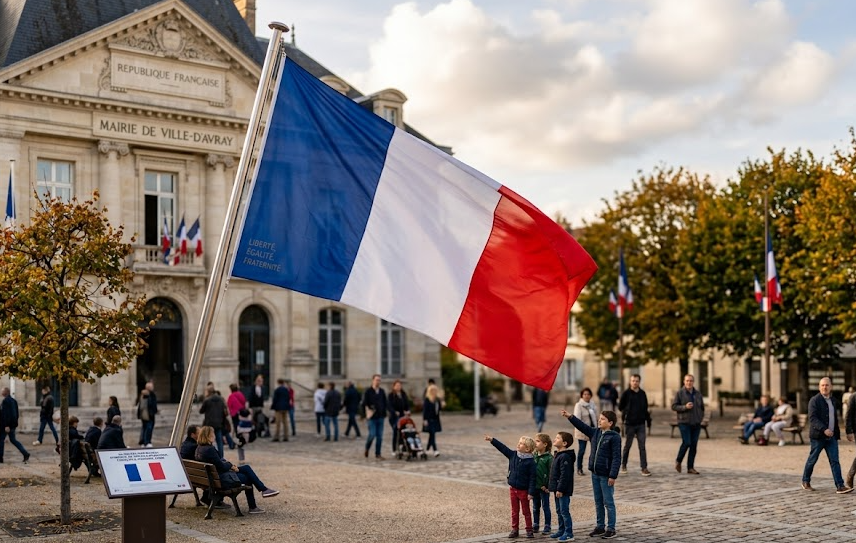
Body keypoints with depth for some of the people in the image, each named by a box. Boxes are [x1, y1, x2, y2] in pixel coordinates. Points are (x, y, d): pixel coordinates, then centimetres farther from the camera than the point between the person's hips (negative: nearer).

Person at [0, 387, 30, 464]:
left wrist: (6, 425, -23)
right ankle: (25, 454, 3)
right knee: (13, 440, 13)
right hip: (13, 424, 9)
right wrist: (15, 424, 22)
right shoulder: (14, 400, 12)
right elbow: (16, 413, 17)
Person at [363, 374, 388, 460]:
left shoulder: (382, 391, 11)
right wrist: (368, 411, -13)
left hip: (380, 417, 5)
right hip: (372, 417, -5)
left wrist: (384, 413, 9)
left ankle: (378, 454, 10)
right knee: (372, 435, -10)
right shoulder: (368, 391, -3)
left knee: (380, 436, 3)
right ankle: (366, 450, 15)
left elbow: (385, 403, 17)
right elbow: (364, 403, -6)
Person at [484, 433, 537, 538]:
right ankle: (515, 530, 21)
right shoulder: (513, 455, -1)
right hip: (513, 489, 5)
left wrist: (531, 492, -18)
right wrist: (492, 440, -8)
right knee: (514, 511, 13)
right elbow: (503, 447, 0)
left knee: (526, 511, 8)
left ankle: (529, 530, 19)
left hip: (523, 490, -5)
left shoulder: (530, 461, -17)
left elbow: (532, 478, -16)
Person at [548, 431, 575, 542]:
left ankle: (569, 534, 0)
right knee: (559, 511, 17)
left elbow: (565, 475, -23)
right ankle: (561, 530, 27)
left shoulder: (565, 457, -19)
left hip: (563, 490, -10)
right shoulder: (558, 455, 13)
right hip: (558, 489, 10)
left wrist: (560, 489, -24)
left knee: (564, 511, -6)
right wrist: (550, 486, 20)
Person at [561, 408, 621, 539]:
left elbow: (616, 457, -17)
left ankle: (611, 529, 10)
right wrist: (569, 416, 2)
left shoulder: (615, 437, -14)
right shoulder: (595, 432, 7)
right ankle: (600, 526, 24)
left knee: (608, 502, 1)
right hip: (595, 473, 7)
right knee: (598, 502, 14)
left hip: (606, 475, -7)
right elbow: (582, 426, 12)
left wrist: (613, 475, -21)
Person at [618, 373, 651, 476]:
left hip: (641, 423, 3)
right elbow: (620, 407, 0)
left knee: (642, 446, -2)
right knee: (627, 445, 9)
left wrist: (648, 418, 7)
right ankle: (623, 465, 25)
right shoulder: (626, 393, -5)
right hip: (629, 424, -3)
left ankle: (644, 468, -2)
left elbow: (645, 407, 13)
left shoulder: (642, 393, 6)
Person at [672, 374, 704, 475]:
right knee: (686, 443, -14)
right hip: (684, 422, -4)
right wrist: (685, 407, -19)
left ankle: (690, 467, 6)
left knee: (694, 445, 1)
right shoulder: (679, 393, -2)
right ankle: (678, 461, 10)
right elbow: (673, 406, -6)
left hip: (696, 424, 4)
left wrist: (701, 417, 8)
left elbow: (702, 407, 21)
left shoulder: (698, 394, 11)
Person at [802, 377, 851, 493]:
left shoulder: (834, 400, 11)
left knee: (835, 461, -1)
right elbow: (812, 418, -18)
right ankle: (806, 481, 21)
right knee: (812, 459, 5)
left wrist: (837, 433, 15)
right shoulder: (814, 400, -10)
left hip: (831, 436, 5)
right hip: (818, 435, -5)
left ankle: (840, 486, -5)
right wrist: (824, 429, -28)